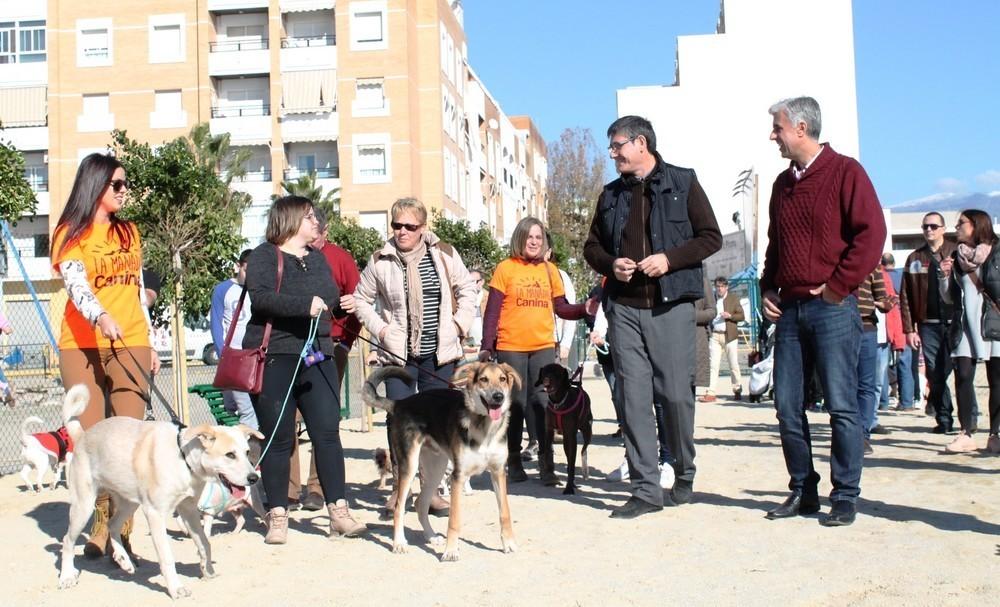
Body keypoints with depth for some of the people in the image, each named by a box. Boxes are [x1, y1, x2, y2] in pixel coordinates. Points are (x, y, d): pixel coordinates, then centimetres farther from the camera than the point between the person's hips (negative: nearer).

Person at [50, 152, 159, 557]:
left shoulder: (128, 232, 18)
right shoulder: (72, 234, 2)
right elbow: (76, 285, -14)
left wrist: (149, 345, 18)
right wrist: (101, 317, -33)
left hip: (131, 346, 4)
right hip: (82, 347, -4)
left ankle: (123, 528, -2)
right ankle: (99, 526, 1)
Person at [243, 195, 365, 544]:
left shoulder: (318, 258, 19)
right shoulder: (264, 256, -1)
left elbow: (332, 299, 26)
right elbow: (260, 296, -18)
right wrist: (305, 305, -25)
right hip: (275, 357, -5)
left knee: (328, 432, 0)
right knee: (278, 438, 0)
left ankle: (338, 512, 3)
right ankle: (277, 516, 9)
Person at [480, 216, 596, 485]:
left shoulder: (550, 269, 10)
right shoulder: (505, 268, 0)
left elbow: (561, 307, 12)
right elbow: (492, 311, -1)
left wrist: (584, 309, -6)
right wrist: (487, 346, -8)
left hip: (543, 347, 2)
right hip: (511, 348, -2)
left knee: (543, 403, -3)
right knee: (516, 405, 4)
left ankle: (546, 462, 2)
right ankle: (514, 461, 16)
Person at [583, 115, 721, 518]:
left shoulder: (682, 183, 3)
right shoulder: (612, 194, 15)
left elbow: (711, 237, 1)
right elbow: (592, 246, 21)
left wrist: (670, 259, -13)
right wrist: (610, 264, -1)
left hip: (672, 306, -3)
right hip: (624, 308, 3)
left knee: (676, 394, -2)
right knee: (634, 398, -1)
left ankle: (684, 474, 21)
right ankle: (645, 489, 4)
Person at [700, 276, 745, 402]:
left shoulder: (734, 298, 5)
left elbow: (741, 316, 5)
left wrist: (730, 316, -13)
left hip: (729, 335, -1)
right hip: (714, 335, 1)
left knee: (734, 365, 4)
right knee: (713, 365, -4)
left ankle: (738, 390, 20)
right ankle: (711, 393, -6)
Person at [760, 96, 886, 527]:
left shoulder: (845, 172, -3)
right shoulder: (783, 183, 17)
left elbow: (871, 234, -11)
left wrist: (837, 287, -13)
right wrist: (767, 289, 11)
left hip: (832, 308, -7)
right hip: (789, 309, 7)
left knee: (841, 405, -3)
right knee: (787, 405, 6)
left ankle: (845, 498, 6)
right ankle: (803, 491, 16)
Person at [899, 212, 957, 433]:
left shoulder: (957, 253, 5)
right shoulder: (915, 259, 11)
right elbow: (906, 296, 8)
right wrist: (909, 329, 2)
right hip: (928, 325, 2)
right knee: (935, 374, 1)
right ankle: (944, 419, 10)